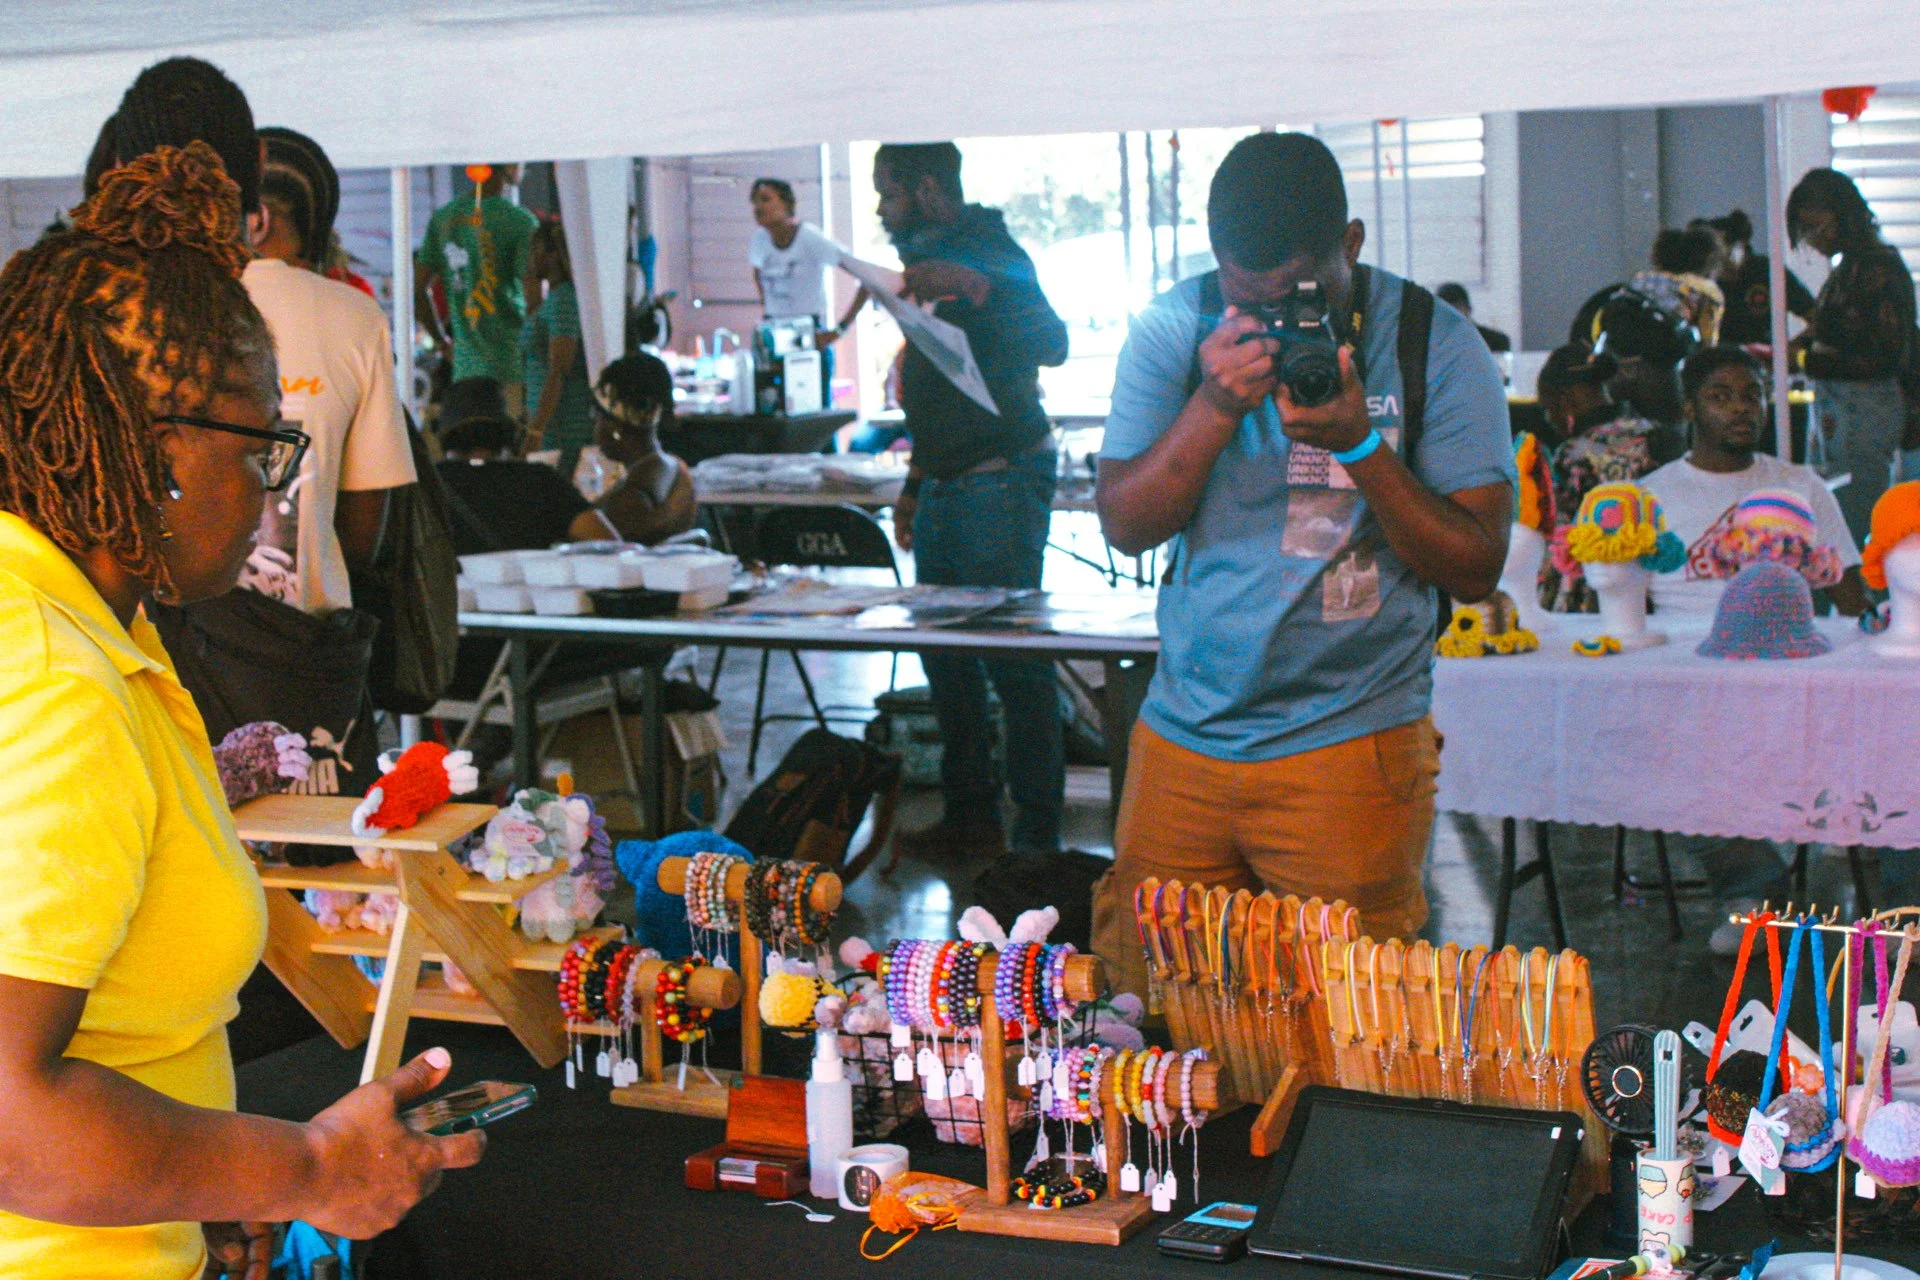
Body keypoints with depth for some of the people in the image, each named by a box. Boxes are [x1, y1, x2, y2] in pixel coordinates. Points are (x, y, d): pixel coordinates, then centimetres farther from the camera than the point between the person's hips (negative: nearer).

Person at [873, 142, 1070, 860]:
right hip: (945, 489, 10)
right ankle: (969, 818, 22)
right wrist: (915, 486, 24)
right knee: (946, 656, 13)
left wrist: (974, 287, -37)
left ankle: (1037, 838, -4)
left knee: (1016, 663, -8)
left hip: (1000, 483, -10)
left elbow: (1051, 346, -27)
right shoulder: (931, 261, 18)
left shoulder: (989, 256, -10)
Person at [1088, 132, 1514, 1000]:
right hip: (1184, 734, 3)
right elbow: (1124, 526, -3)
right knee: (1137, 993, 8)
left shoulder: (1436, 347, -5)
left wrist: (1359, 445, -19)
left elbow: (1476, 569, -7)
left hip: (1352, 742, -2)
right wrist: (1215, 408, -17)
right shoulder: (1175, 330, 2)